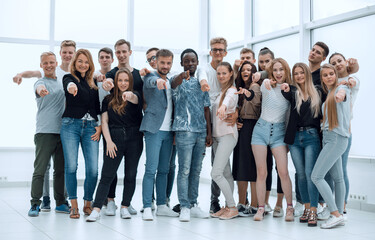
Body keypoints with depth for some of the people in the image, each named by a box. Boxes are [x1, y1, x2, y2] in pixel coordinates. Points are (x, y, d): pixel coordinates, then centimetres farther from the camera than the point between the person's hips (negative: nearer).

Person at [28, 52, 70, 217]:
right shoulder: (41, 82, -3)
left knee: (60, 169, 10)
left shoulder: (61, 82, 15)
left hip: (62, 132, 5)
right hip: (44, 132, -5)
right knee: (40, 170, -7)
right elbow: (39, 88, -27)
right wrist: (41, 90, -51)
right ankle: (35, 204, -3)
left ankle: (60, 203, 18)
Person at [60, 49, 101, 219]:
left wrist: (100, 125, 5)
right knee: (71, 166, -7)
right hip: (70, 125, -3)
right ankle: (74, 205, 4)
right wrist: (71, 87, -45)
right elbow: (69, 84, -21)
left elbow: (99, 106, 19)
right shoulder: (69, 78, 5)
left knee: (93, 169, -5)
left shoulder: (93, 83, 17)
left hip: (91, 127, 3)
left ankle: (88, 203, 13)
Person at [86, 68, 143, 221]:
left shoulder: (134, 96, 4)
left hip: (134, 140, 0)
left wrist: (129, 96, -46)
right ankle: (96, 209, -8)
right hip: (114, 138, 0)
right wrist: (109, 141, -6)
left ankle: (125, 207, 16)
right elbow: (104, 121, 5)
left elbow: (135, 99, -22)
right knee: (107, 175, -5)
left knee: (131, 175, 5)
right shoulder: (108, 100, 9)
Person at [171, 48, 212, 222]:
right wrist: (182, 76, -50)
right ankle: (184, 207, -2)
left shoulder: (201, 83, 15)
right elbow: (174, 83, -27)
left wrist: (209, 132, 9)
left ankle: (193, 204, 18)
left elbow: (206, 109, 15)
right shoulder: (178, 80, 0)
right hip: (184, 130, -5)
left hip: (201, 131, 5)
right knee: (184, 170, -6)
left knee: (196, 170, 10)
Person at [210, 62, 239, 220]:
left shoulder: (232, 90, -9)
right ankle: (228, 207, 16)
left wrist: (223, 106, -54)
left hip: (228, 135, -8)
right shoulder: (221, 92, 18)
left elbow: (229, 99, -33)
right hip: (217, 135, 8)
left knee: (216, 173, -13)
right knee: (226, 173, 10)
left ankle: (232, 207, -4)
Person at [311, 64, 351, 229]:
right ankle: (339, 215, 12)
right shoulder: (327, 94, 20)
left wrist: (340, 95, -54)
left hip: (337, 138, -8)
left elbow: (341, 94, -29)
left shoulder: (342, 88, -4)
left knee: (316, 176, -13)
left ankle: (336, 214, -11)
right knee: (337, 178, 9)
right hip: (328, 137, 8)